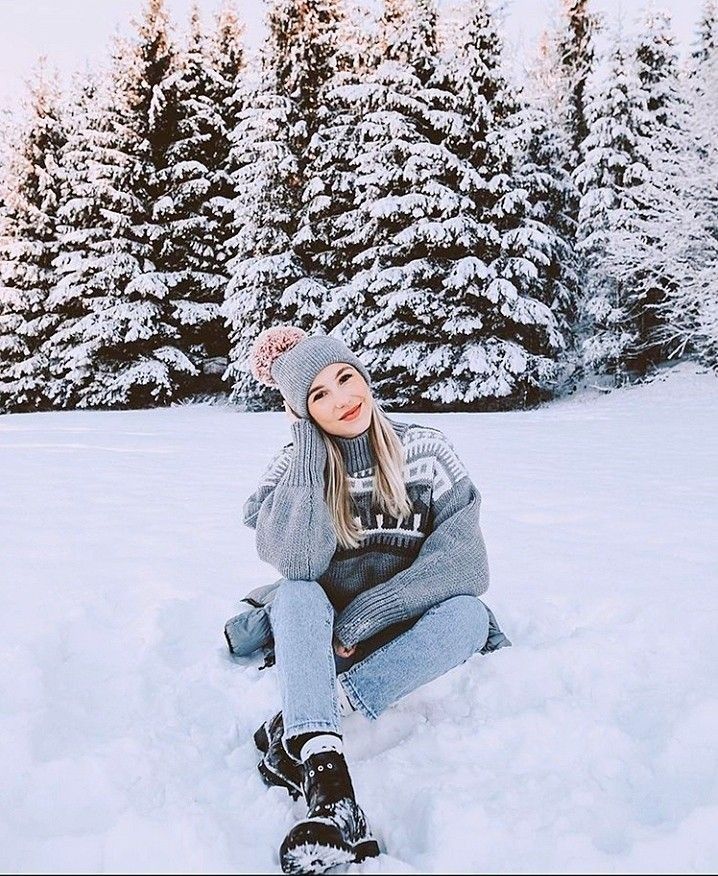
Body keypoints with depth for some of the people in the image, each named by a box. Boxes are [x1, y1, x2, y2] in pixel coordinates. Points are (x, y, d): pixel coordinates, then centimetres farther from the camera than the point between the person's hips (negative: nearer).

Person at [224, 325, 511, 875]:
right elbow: (297, 563, -24)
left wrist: (369, 611, -25)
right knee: (296, 594, -31)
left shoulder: (426, 450, -6)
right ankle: (328, 782, -47)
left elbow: (465, 561, -16)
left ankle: (291, 729, -31)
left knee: (469, 615, -30)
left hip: (402, 638, 0)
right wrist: (307, 445, -19)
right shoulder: (297, 466, -5)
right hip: (319, 640, 0)